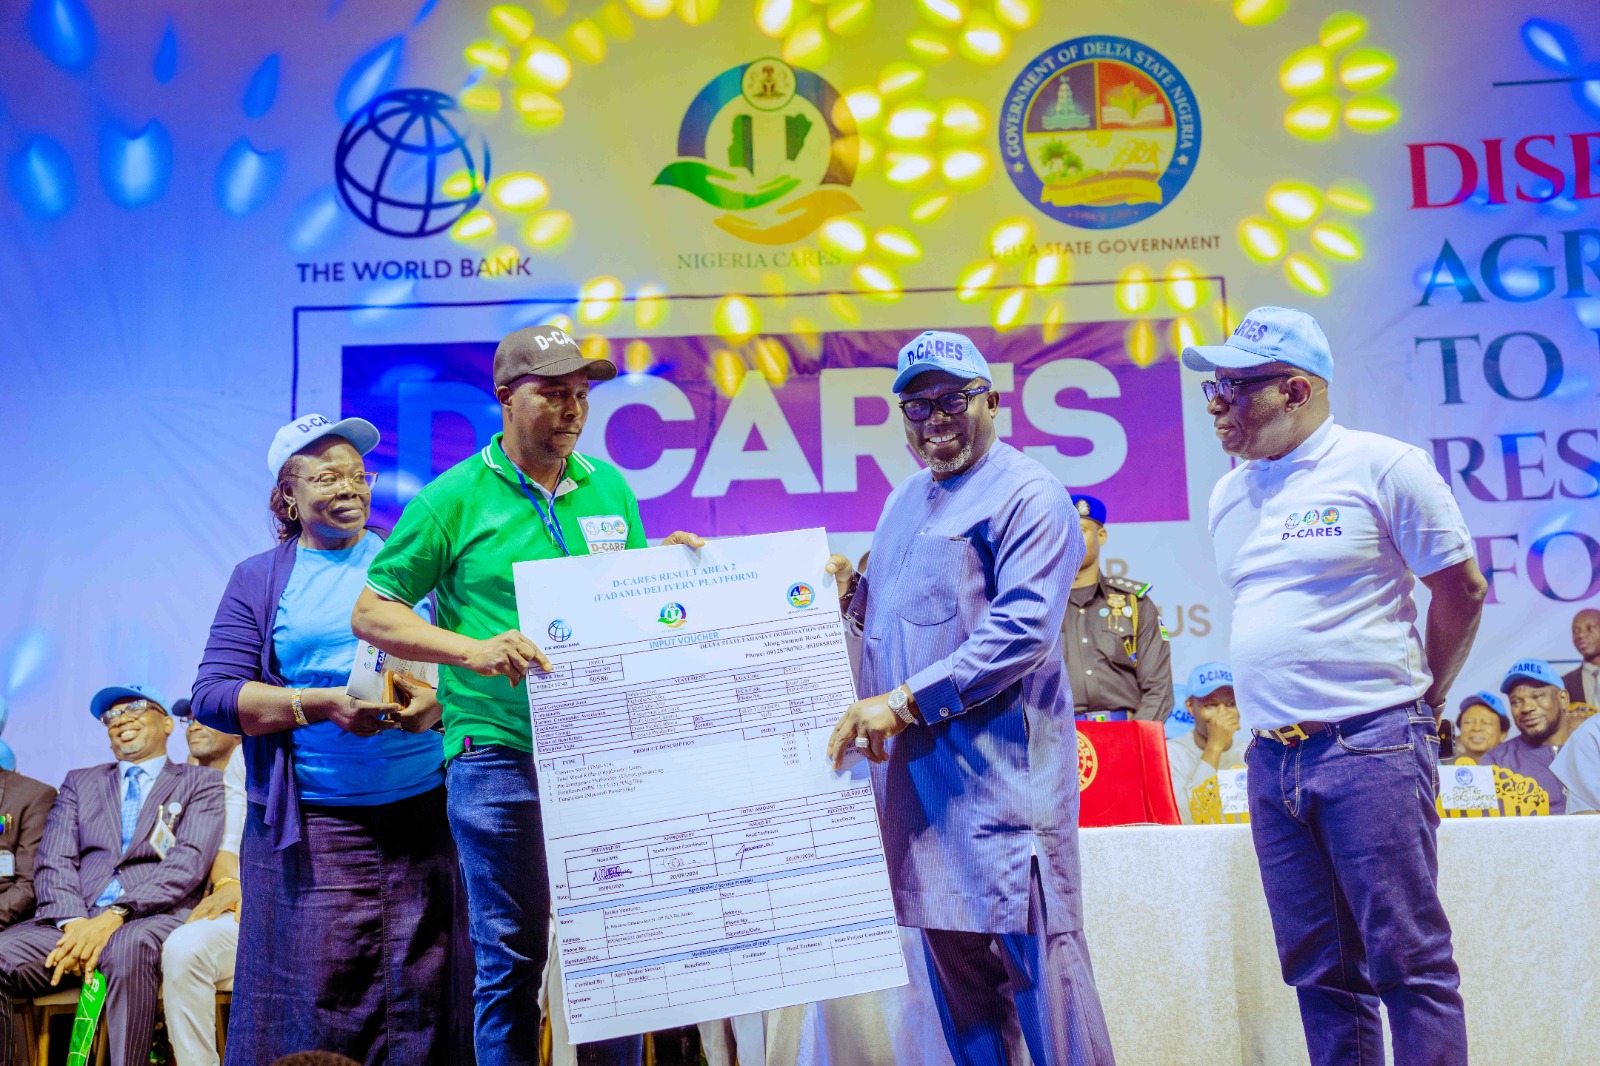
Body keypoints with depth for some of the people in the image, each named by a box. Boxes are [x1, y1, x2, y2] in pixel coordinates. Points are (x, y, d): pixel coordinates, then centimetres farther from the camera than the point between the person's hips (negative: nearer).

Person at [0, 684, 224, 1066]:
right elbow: (53, 863, 11)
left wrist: (114, 916, -17)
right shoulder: (79, 783, 26)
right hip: (72, 923, 4)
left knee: (128, 948, -39)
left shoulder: (200, 783, 14)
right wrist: (73, 923, -10)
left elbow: (188, 863, -2)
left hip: (153, 917, -3)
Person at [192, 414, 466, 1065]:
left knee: (421, 991, 3)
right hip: (309, 826, -1)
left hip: (424, 812, 1)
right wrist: (322, 704, -13)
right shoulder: (258, 580, 9)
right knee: (311, 1006, -1)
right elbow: (213, 694, 0)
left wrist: (438, 701, -13)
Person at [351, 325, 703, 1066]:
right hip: (502, 755, -4)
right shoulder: (456, 497, -2)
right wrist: (471, 649, -16)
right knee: (512, 957, 4)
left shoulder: (610, 487, 11)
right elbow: (372, 613, -2)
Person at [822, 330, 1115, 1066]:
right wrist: (848, 592, 6)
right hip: (911, 763, 8)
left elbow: (1023, 631, -19)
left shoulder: (1027, 495, -8)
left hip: (999, 763, -8)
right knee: (949, 949, 14)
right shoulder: (904, 499, 19)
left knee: (1037, 949, -5)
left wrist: (902, 702, -21)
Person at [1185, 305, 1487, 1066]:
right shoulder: (1227, 495, 15)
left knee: (1409, 962, -2)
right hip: (1271, 760, 6)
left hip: (1370, 747, -6)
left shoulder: (1382, 467, -4)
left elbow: (1462, 589, 0)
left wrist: (1420, 700, 7)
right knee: (1320, 971, 10)